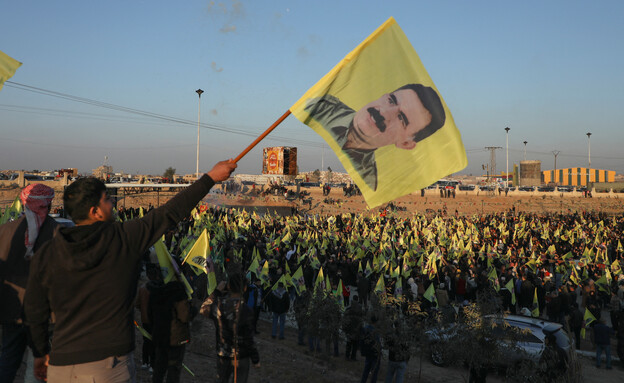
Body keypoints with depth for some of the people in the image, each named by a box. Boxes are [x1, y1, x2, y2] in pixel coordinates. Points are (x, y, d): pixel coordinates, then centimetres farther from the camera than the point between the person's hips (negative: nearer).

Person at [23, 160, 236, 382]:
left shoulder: (45, 256, -3)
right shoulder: (124, 238, -11)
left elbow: (35, 313, 7)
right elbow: (172, 212, -3)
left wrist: (41, 354, 23)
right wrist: (211, 177, 7)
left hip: (61, 365, 4)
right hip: (110, 364, -3)